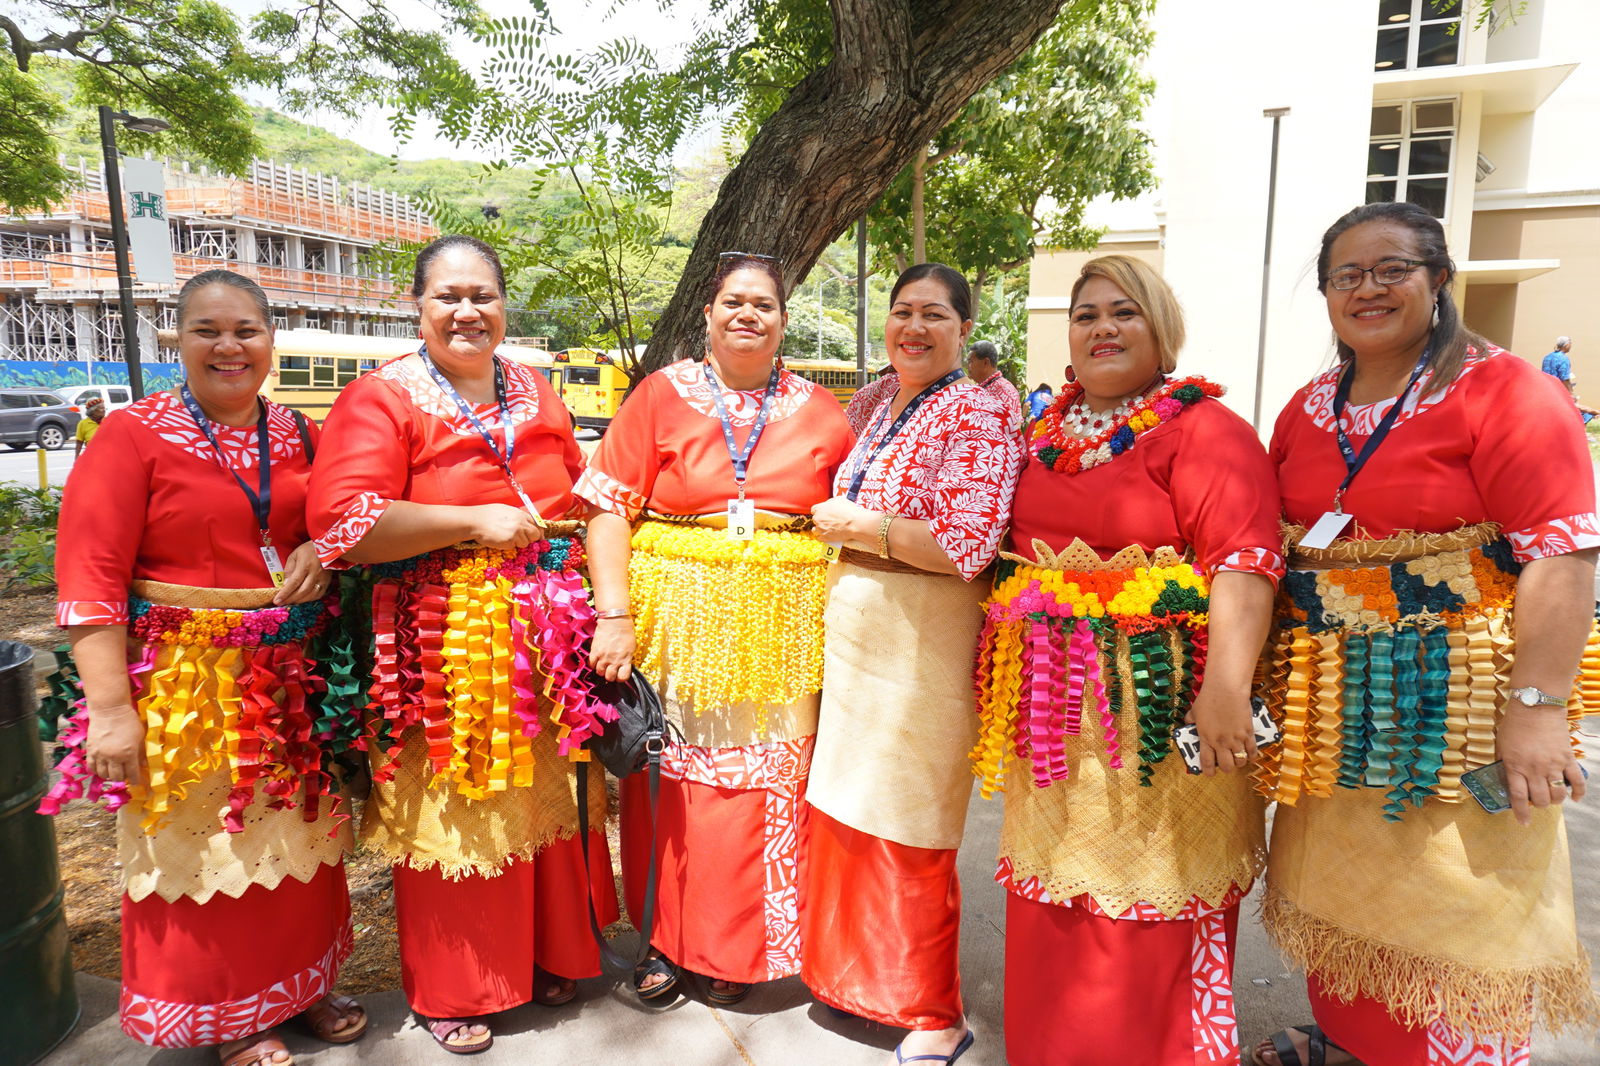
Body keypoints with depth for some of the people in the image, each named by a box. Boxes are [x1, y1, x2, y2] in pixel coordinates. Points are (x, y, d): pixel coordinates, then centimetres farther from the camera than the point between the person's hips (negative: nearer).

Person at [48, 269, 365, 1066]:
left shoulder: (296, 434, 7)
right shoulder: (132, 434, -7)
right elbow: (89, 579, -11)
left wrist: (322, 550, -5)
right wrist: (111, 709, -17)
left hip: (294, 675, 5)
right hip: (187, 684, -4)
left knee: (298, 840, 15)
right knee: (205, 847, 8)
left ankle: (300, 984, 36)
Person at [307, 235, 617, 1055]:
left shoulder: (536, 394, 12)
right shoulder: (381, 398, -6)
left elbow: (581, 490, 27)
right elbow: (342, 521, -18)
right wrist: (474, 521, -18)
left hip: (545, 640, 5)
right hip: (443, 646, -5)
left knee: (543, 799, 15)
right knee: (451, 818, 7)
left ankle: (544, 954, 37)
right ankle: (449, 988, 29)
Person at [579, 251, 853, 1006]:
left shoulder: (818, 411, 8)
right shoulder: (664, 392, 3)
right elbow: (611, 507, -2)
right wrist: (614, 613, -12)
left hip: (778, 629, 1)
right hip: (677, 619, -1)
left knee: (762, 787, 6)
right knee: (672, 781, 7)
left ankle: (735, 950, 28)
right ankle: (665, 939, 29)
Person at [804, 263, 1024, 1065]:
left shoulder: (976, 415, -12)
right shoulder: (881, 409, 13)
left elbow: (966, 546, -22)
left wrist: (856, 527, -16)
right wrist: (835, 524, 9)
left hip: (921, 648, -7)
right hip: (854, 637, 8)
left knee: (906, 833, 3)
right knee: (845, 814, 15)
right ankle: (858, 972, 38)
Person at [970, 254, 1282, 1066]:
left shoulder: (1205, 428, -8)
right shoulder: (1049, 428, 13)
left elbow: (1242, 558, -17)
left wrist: (1227, 686, -26)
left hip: (1156, 698, -6)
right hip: (1052, 700, 7)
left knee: (1149, 898, 5)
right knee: (1052, 891, 17)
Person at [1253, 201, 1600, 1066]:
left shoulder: (1504, 392, -9)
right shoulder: (1306, 409, 8)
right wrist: (1251, 685, 9)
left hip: (1450, 703, -5)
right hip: (1329, 705, 6)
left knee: (1461, 918, 7)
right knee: (1338, 891, 18)